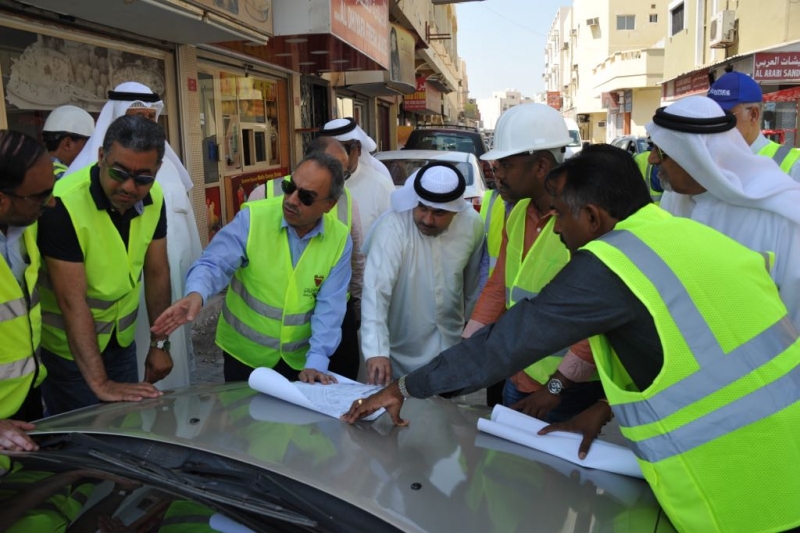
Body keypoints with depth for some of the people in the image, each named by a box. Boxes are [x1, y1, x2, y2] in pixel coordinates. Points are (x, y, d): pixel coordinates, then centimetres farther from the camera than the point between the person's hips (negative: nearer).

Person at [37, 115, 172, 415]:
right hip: (69, 348, -5)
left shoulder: (153, 198, -9)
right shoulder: (63, 205, -27)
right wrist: (100, 383, -29)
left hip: (122, 342, 5)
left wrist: (159, 344, 1)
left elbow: (157, 273, 0)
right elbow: (72, 302, -27)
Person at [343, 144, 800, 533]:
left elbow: (507, 339, -14)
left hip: (737, 494, -8)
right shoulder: (696, 235, 5)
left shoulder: (608, 265, -19)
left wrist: (405, 388, -3)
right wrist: (608, 406, 13)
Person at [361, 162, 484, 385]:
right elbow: (376, 291, -33)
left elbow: (473, 285, 3)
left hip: (452, 348, 4)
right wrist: (376, 352, -42)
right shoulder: (392, 226, -25)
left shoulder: (473, 224, -11)